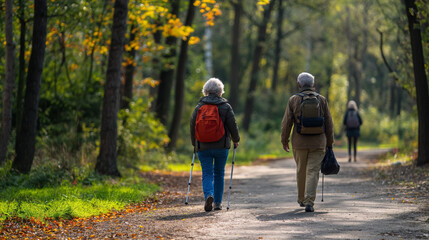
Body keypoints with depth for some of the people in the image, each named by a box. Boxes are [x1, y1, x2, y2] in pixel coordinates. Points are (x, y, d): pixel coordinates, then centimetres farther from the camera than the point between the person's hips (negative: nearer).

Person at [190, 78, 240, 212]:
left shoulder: (199, 107, 2)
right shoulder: (226, 107, -2)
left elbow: (193, 126, 6)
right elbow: (233, 126, -3)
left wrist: (194, 144, 20)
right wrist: (236, 140, 16)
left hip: (203, 147, 0)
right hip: (222, 146, 0)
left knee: (207, 174, 3)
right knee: (219, 174, 13)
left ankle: (208, 195, -24)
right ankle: (218, 203, 17)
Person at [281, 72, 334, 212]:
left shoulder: (293, 100, -1)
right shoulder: (321, 100, 3)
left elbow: (286, 123, -2)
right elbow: (329, 123, 5)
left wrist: (284, 140, 9)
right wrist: (329, 143, 13)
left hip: (299, 143, 0)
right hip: (318, 142, 0)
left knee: (301, 171, 15)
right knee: (313, 172, -1)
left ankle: (302, 199, 30)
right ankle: (309, 202, -13)